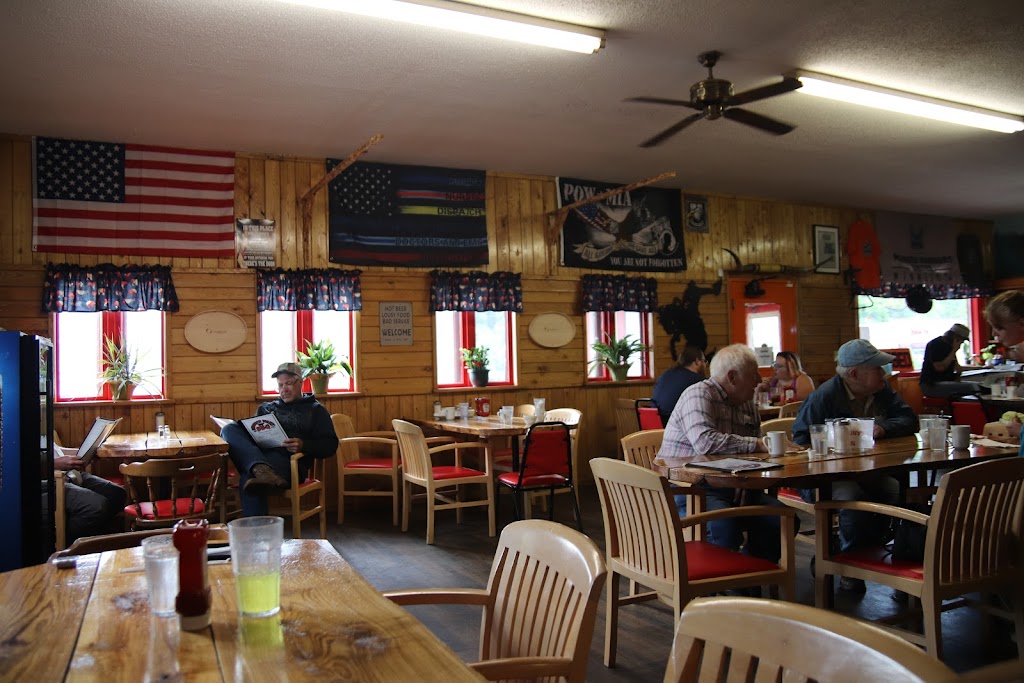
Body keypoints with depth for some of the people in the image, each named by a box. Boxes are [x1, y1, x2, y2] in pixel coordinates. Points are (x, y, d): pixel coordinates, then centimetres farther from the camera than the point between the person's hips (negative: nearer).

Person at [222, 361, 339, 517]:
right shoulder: (265, 408, 32)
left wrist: (303, 446, -12)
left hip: (288, 459, -5)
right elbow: (249, 433, 25)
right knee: (229, 429, -24)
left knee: (249, 476, -37)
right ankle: (261, 470, -45)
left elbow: (330, 445, 8)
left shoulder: (315, 410, 19)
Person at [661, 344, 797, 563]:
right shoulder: (699, 395, -11)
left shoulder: (747, 405, 16)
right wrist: (755, 445, -18)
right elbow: (705, 442, -28)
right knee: (724, 525, -34)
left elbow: (757, 454, 23)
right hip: (689, 489, -8)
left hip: (732, 488, 8)